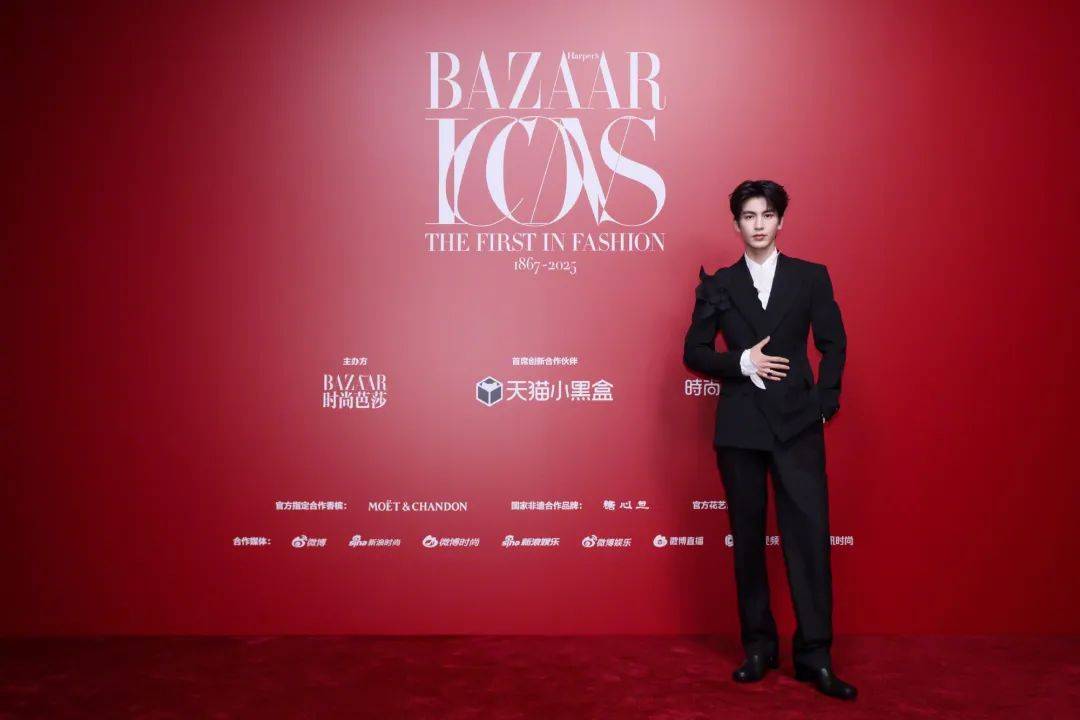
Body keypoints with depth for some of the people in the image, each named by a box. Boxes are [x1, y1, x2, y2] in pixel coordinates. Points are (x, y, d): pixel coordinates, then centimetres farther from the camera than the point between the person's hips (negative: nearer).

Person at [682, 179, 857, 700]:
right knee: (748, 538, 7)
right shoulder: (718, 285, 7)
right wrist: (741, 362, -10)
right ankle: (758, 647, 19)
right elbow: (694, 352, 5)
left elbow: (833, 344, 6)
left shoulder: (811, 277, 7)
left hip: (797, 423, -1)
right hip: (739, 426, 1)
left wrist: (824, 402, -3)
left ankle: (814, 655, 5)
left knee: (809, 535, -5)